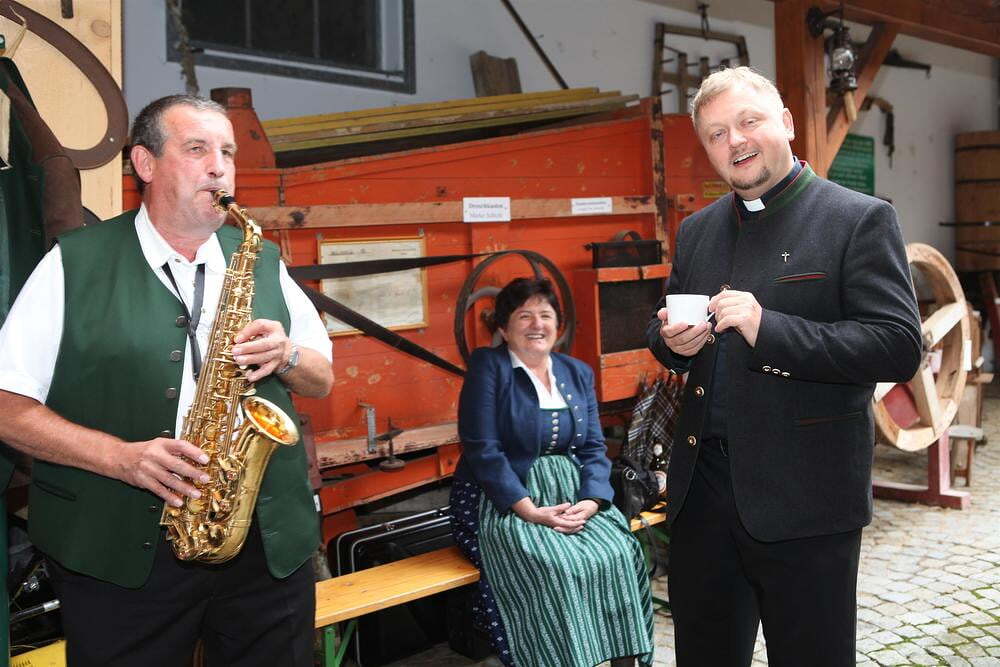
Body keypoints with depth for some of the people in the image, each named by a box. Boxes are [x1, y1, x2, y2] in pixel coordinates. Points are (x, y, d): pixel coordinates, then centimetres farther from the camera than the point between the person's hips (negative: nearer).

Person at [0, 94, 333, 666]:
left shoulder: (262, 261, 9)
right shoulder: (75, 265, -2)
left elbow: (323, 379, 14)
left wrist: (285, 356, -9)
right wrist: (120, 456, -19)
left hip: (271, 546, 3)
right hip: (120, 557, -3)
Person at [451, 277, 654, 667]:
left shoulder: (578, 373, 13)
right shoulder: (488, 366, -4)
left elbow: (594, 449, 7)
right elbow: (482, 450, -12)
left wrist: (590, 502, -13)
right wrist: (532, 512, -19)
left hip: (573, 496, 5)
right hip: (504, 502, -4)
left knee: (620, 555, -20)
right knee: (560, 570, -28)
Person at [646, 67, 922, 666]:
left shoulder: (860, 220, -7)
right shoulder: (697, 230, 11)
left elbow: (900, 347, -15)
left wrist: (767, 328, -24)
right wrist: (673, 341, -5)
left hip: (804, 499, -5)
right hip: (702, 491, 6)